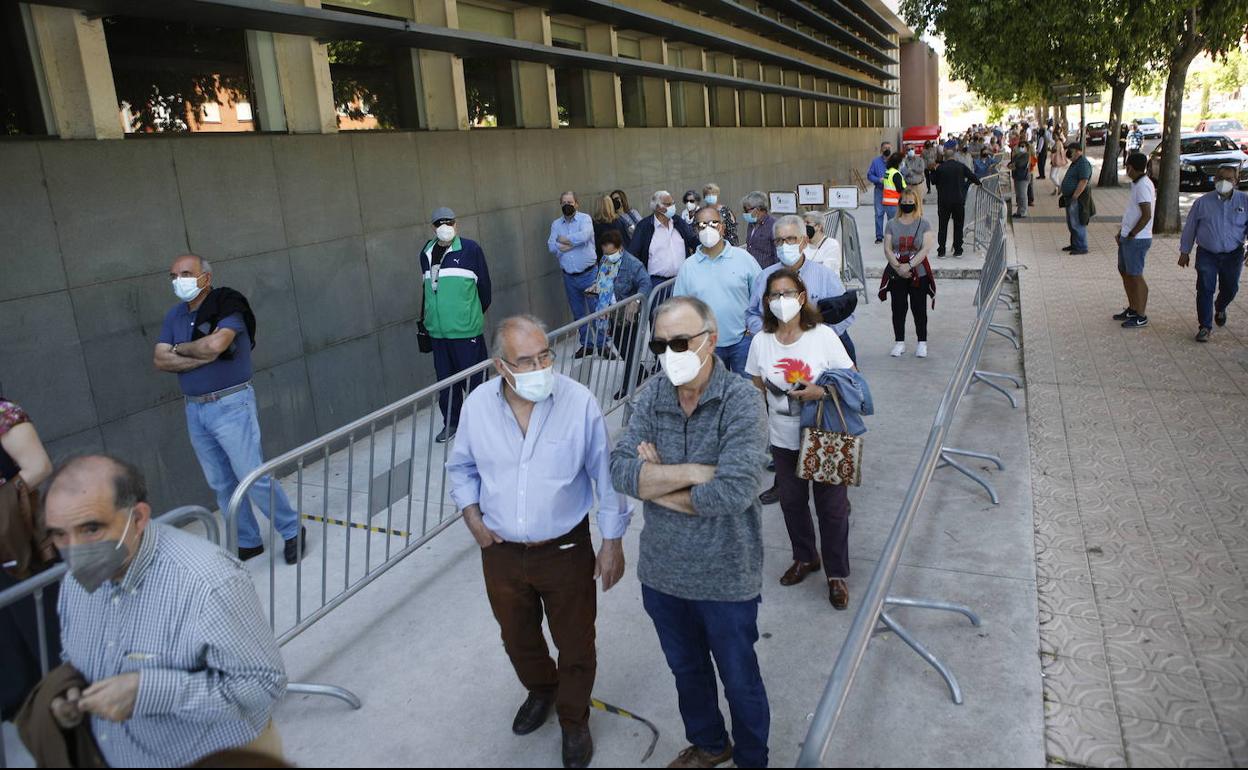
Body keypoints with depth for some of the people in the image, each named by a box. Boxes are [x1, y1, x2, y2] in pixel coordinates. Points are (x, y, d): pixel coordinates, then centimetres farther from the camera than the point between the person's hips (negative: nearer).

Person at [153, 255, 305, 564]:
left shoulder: (227, 306, -12)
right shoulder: (175, 315, 8)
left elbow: (215, 344, -30)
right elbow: (160, 360, -1)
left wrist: (179, 348, -11)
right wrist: (202, 356, -15)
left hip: (231, 405, -7)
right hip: (195, 409, 7)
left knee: (253, 477, -5)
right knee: (222, 483, 12)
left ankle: (292, 531, 12)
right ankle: (247, 542, 25)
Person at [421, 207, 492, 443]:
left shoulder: (470, 249, -6)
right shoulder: (426, 253, 11)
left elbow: (484, 282, 1)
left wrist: (477, 312, 11)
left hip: (466, 328, -5)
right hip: (438, 330, 5)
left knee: (473, 378, 1)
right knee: (445, 379, 12)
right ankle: (451, 423, 26)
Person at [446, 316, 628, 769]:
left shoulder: (580, 403, -20)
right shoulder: (478, 405, -12)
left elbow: (606, 477, -10)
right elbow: (461, 467, 7)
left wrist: (613, 542, -7)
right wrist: (473, 518, -4)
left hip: (567, 550, -3)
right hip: (501, 552, 3)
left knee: (575, 645, 15)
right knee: (517, 638, 26)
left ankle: (573, 720, 42)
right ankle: (540, 691, 57)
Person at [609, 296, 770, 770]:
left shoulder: (741, 401, -20)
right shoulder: (650, 396, -7)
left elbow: (734, 491, -30)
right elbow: (621, 471, -16)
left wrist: (656, 483, -18)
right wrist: (694, 472, -27)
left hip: (725, 578, -4)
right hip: (662, 571, 5)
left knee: (740, 681, 18)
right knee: (686, 670, 27)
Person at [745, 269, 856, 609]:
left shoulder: (824, 336, -12)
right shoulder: (761, 342, -4)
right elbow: (755, 388, 7)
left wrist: (821, 392, -24)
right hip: (783, 439, 3)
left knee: (832, 507, 5)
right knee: (792, 502, 19)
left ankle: (837, 574, 24)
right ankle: (805, 558, 43)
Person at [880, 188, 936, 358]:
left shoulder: (923, 224, 0)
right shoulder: (892, 224, 5)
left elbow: (926, 249, -9)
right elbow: (887, 249, -2)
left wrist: (909, 266, -17)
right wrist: (898, 267, -14)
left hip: (919, 273, -2)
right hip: (896, 273, 2)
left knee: (919, 309, 2)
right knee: (898, 309, 5)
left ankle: (922, 343, 12)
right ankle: (899, 343, 15)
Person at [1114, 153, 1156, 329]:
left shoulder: (1143, 186, -19)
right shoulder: (1138, 183, 12)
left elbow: (1146, 215, -25)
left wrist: (1130, 235, -18)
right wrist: (1121, 232, 14)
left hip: (1136, 240, -10)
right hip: (1128, 238, 10)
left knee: (1135, 276, -3)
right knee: (1124, 272, 18)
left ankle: (1141, 316, 5)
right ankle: (1132, 309, 30)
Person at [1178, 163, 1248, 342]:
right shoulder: (1203, 202, -4)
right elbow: (1189, 228, 5)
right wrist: (1184, 251, 7)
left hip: (1233, 255, 1)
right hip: (1207, 255, -1)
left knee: (1230, 288, 11)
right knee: (1205, 290, -5)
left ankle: (1220, 308, 45)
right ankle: (1205, 327, 4)